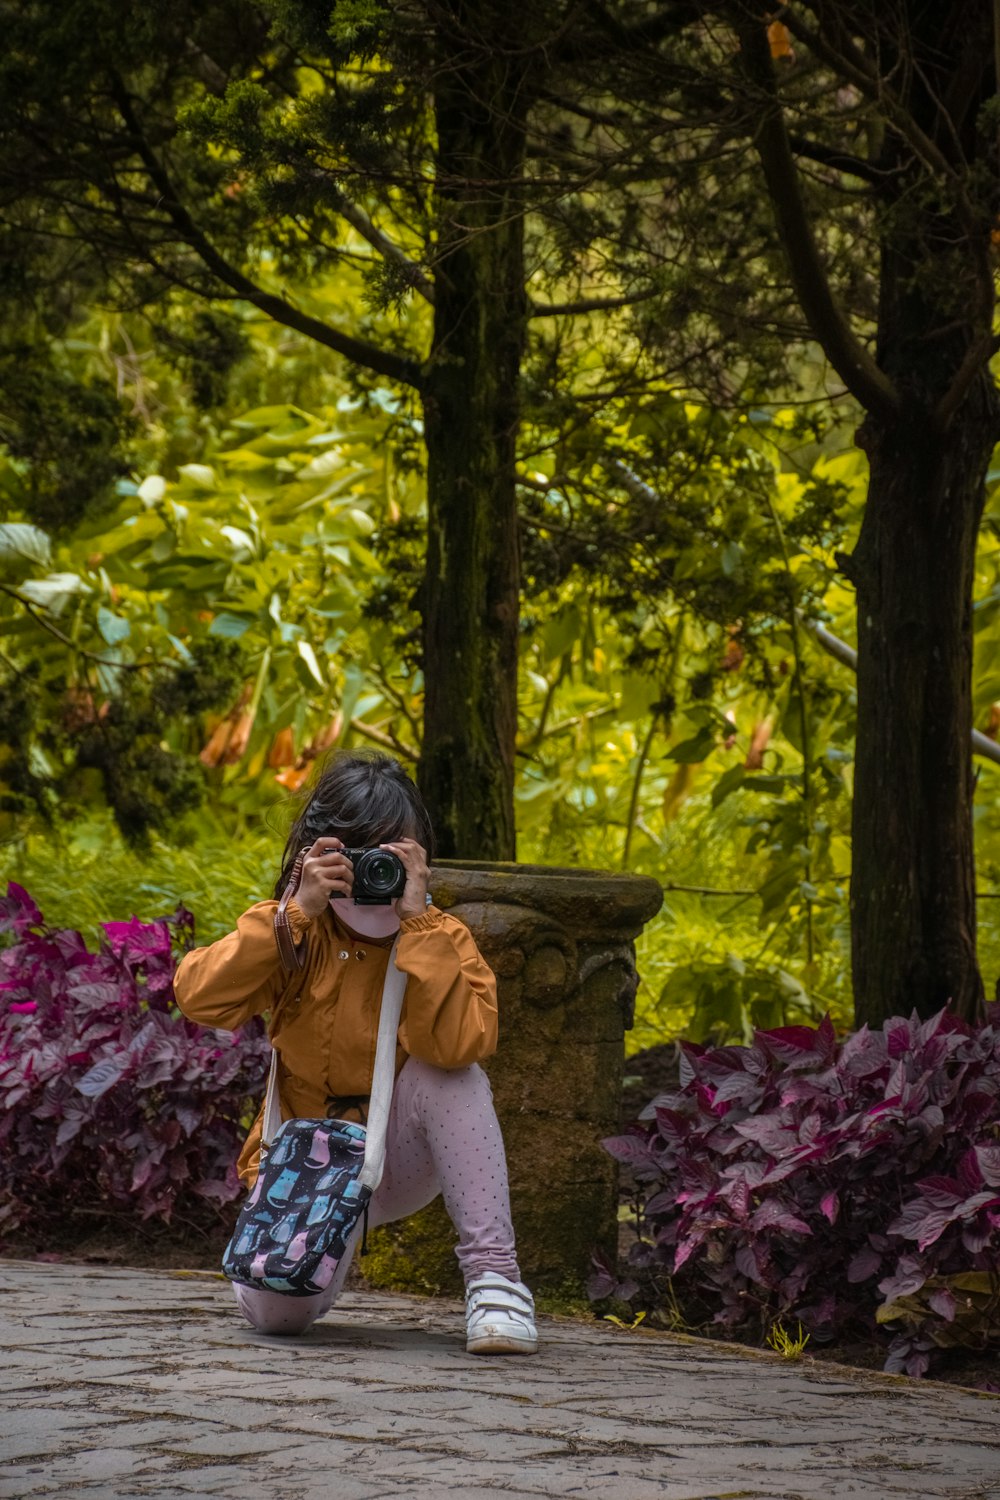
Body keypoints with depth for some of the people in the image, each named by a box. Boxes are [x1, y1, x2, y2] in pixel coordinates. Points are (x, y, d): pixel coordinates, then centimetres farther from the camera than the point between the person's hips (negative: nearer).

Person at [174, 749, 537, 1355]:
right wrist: (299, 912, -29)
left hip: (401, 1161, -1)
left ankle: (492, 1271, -29)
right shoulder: (296, 933, -6)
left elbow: (460, 1042, -32)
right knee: (278, 1310, -26)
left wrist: (416, 920, -31)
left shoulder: (442, 938, -10)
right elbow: (199, 997, -24)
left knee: (451, 1069, -32)